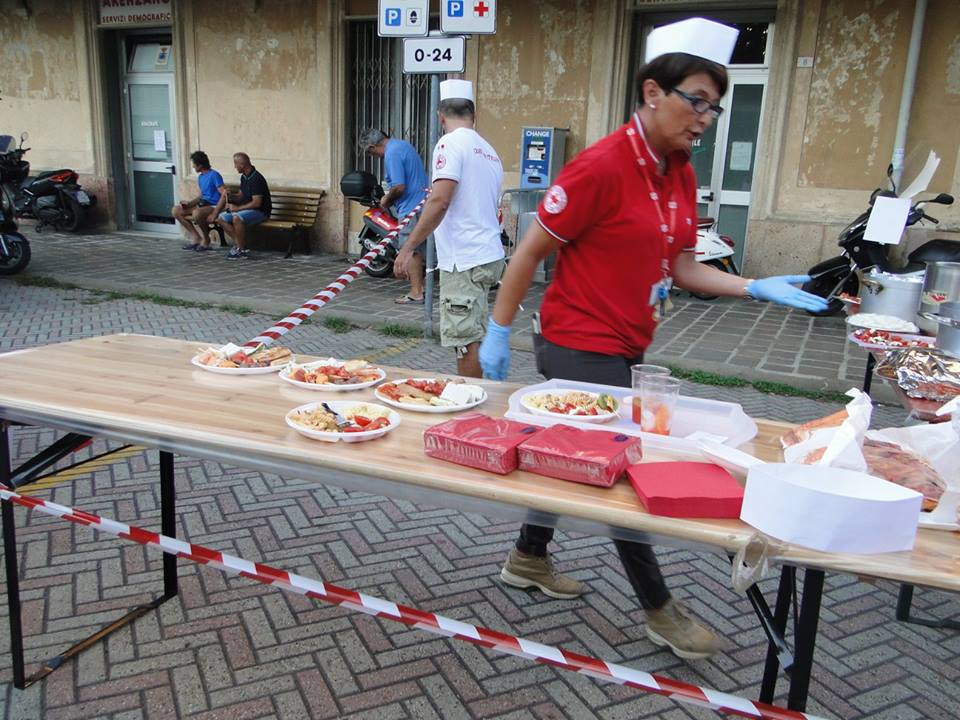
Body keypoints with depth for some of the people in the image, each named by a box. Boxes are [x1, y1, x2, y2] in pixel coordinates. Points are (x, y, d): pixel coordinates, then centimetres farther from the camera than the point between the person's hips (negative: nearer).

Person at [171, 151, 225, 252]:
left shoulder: (214, 175, -14)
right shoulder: (200, 177, 13)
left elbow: (224, 194, -22)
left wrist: (214, 214, -26)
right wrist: (190, 203, 2)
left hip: (214, 206, -9)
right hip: (203, 204, 9)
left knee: (197, 213, -38)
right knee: (176, 211, -3)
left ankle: (206, 239, -12)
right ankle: (196, 237, 0)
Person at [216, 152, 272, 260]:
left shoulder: (256, 179, -20)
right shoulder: (244, 177, 10)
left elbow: (256, 203, -24)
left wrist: (238, 208, -18)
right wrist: (230, 198, -2)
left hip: (260, 211, -10)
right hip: (246, 210, 10)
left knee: (237, 218, -35)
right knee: (221, 219, -1)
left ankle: (242, 250, -21)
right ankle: (238, 244, -3)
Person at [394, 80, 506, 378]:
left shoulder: (451, 143, -9)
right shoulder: (489, 151, 17)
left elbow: (439, 202, -21)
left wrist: (408, 248, -17)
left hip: (463, 260, -9)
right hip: (490, 255, 9)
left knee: (466, 340, -5)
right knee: (474, 336, 17)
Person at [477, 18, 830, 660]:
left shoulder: (680, 175, 6)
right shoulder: (602, 167, -19)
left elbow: (681, 268, 8)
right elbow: (530, 252, -14)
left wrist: (757, 288, -4)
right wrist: (498, 333, -11)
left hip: (624, 347, 8)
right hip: (581, 348, -8)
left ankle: (529, 559, 40)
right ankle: (659, 610, 22)